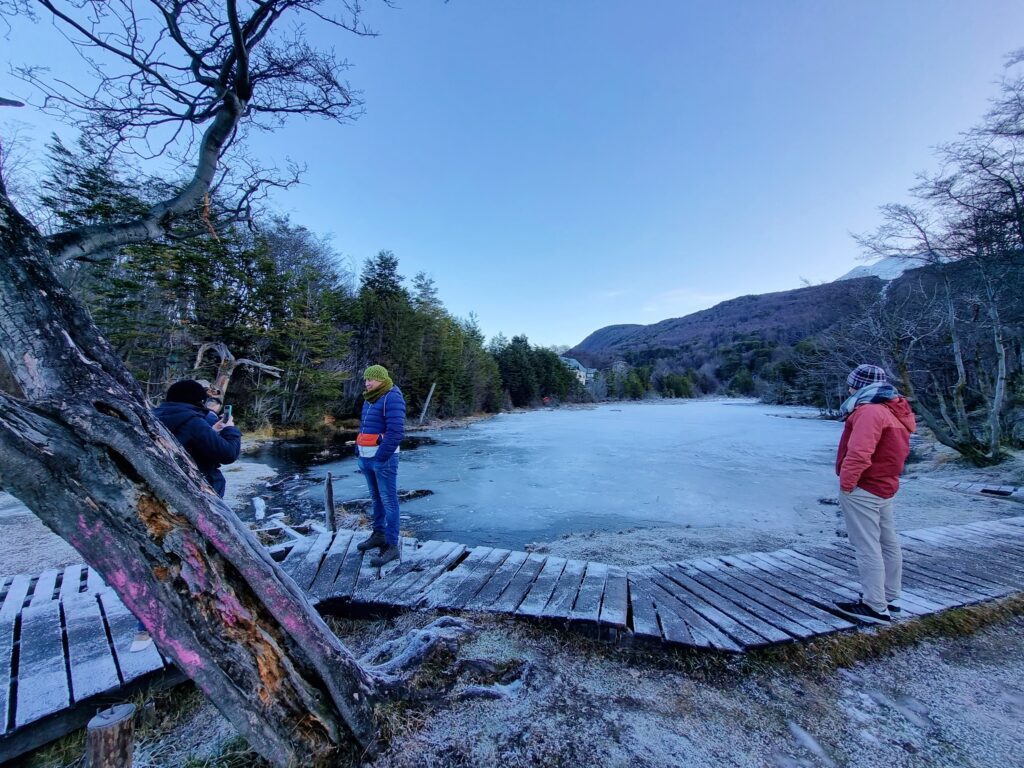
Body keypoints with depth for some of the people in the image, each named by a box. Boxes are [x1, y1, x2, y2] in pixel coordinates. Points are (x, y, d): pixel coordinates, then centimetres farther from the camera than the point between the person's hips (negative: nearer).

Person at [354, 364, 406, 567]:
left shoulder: (392, 398, -14)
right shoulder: (370, 400, 14)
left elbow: (396, 432, -21)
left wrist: (380, 457, -19)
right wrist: (360, 453, 13)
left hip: (384, 458, -9)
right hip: (367, 457, 9)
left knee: (389, 501, -2)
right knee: (376, 498, 18)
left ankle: (392, 546, 5)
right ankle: (379, 535, 32)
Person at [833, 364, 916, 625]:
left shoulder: (870, 411, -20)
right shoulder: (894, 410, 13)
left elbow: (859, 453, -30)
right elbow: (897, 452, 19)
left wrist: (846, 483, -18)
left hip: (863, 490, -11)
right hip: (884, 487, 11)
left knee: (867, 547, -2)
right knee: (887, 543, 19)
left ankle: (875, 608, 7)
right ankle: (888, 597, 34)